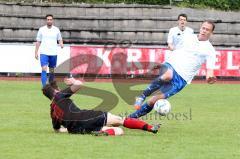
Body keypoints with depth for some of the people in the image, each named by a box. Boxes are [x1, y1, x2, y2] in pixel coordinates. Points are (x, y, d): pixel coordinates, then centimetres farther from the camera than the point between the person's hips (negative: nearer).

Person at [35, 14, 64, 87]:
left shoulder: (56, 30, 6)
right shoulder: (42, 29, 4)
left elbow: (60, 39, 13)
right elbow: (38, 42, 7)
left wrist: (61, 44, -11)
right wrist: (36, 52, 3)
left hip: (53, 53, 2)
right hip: (44, 53, -2)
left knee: (52, 71, 9)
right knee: (44, 69, -16)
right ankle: (44, 86, -20)